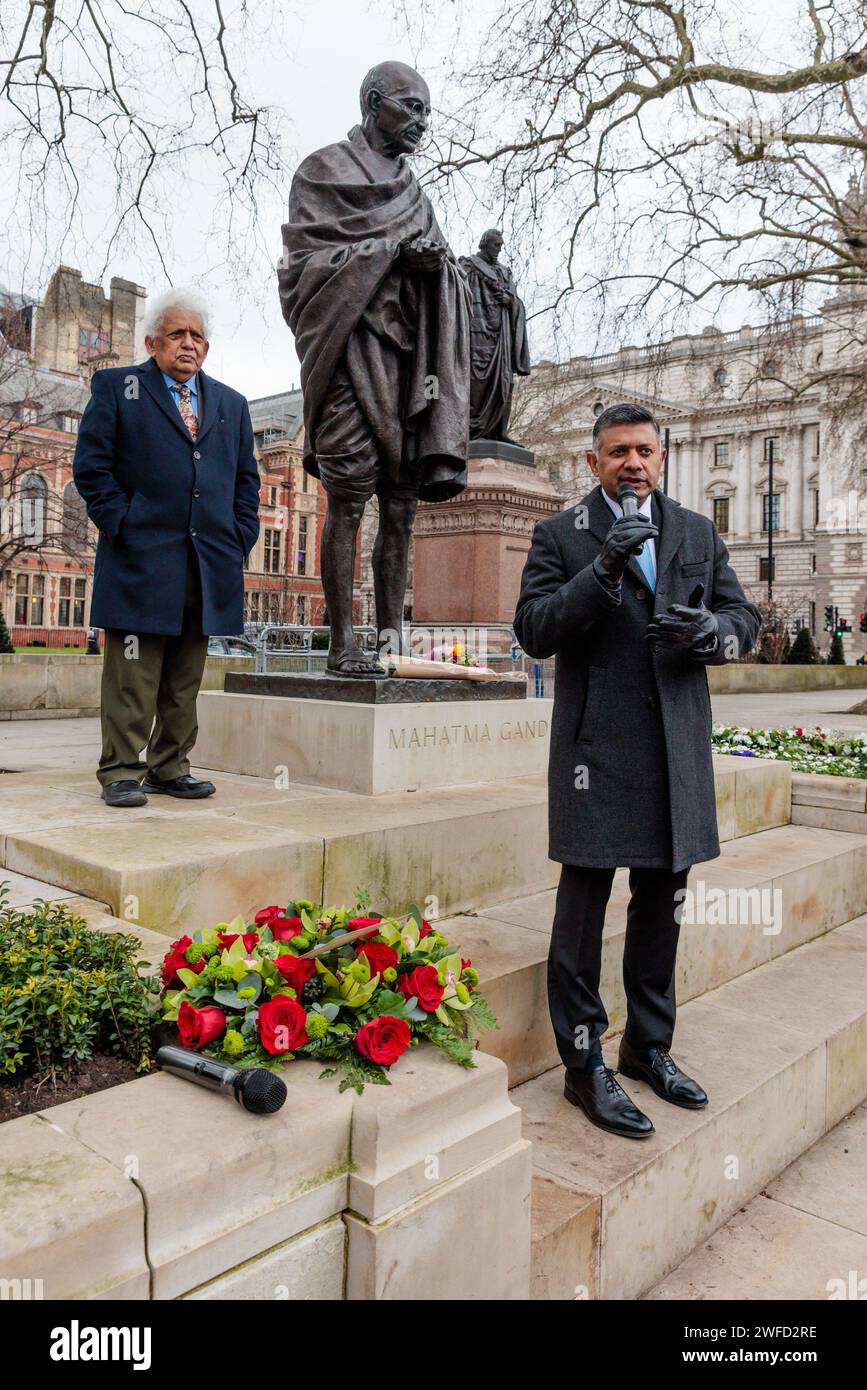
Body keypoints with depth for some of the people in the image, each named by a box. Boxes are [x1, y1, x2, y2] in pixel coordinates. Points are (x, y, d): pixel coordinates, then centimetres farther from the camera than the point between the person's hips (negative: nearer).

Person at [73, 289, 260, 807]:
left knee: (186, 679, 7)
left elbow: (247, 479, 20)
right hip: (141, 562, -4)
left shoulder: (231, 403, 20)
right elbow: (91, 467, 1)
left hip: (210, 566, 4)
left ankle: (169, 767, 16)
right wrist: (122, 526, -8)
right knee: (132, 677, -4)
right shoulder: (116, 387, 8)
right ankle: (121, 771, 4)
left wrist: (240, 538, 7)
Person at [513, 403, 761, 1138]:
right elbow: (534, 630, -8)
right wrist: (602, 571, -20)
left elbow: (745, 618, 10)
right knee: (584, 907, 0)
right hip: (597, 748, -4)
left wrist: (711, 629, -13)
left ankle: (649, 1046, 31)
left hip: (678, 748, 4)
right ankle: (585, 1065, 14)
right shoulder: (560, 536, 3)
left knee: (663, 904, 14)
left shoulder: (700, 533, 14)